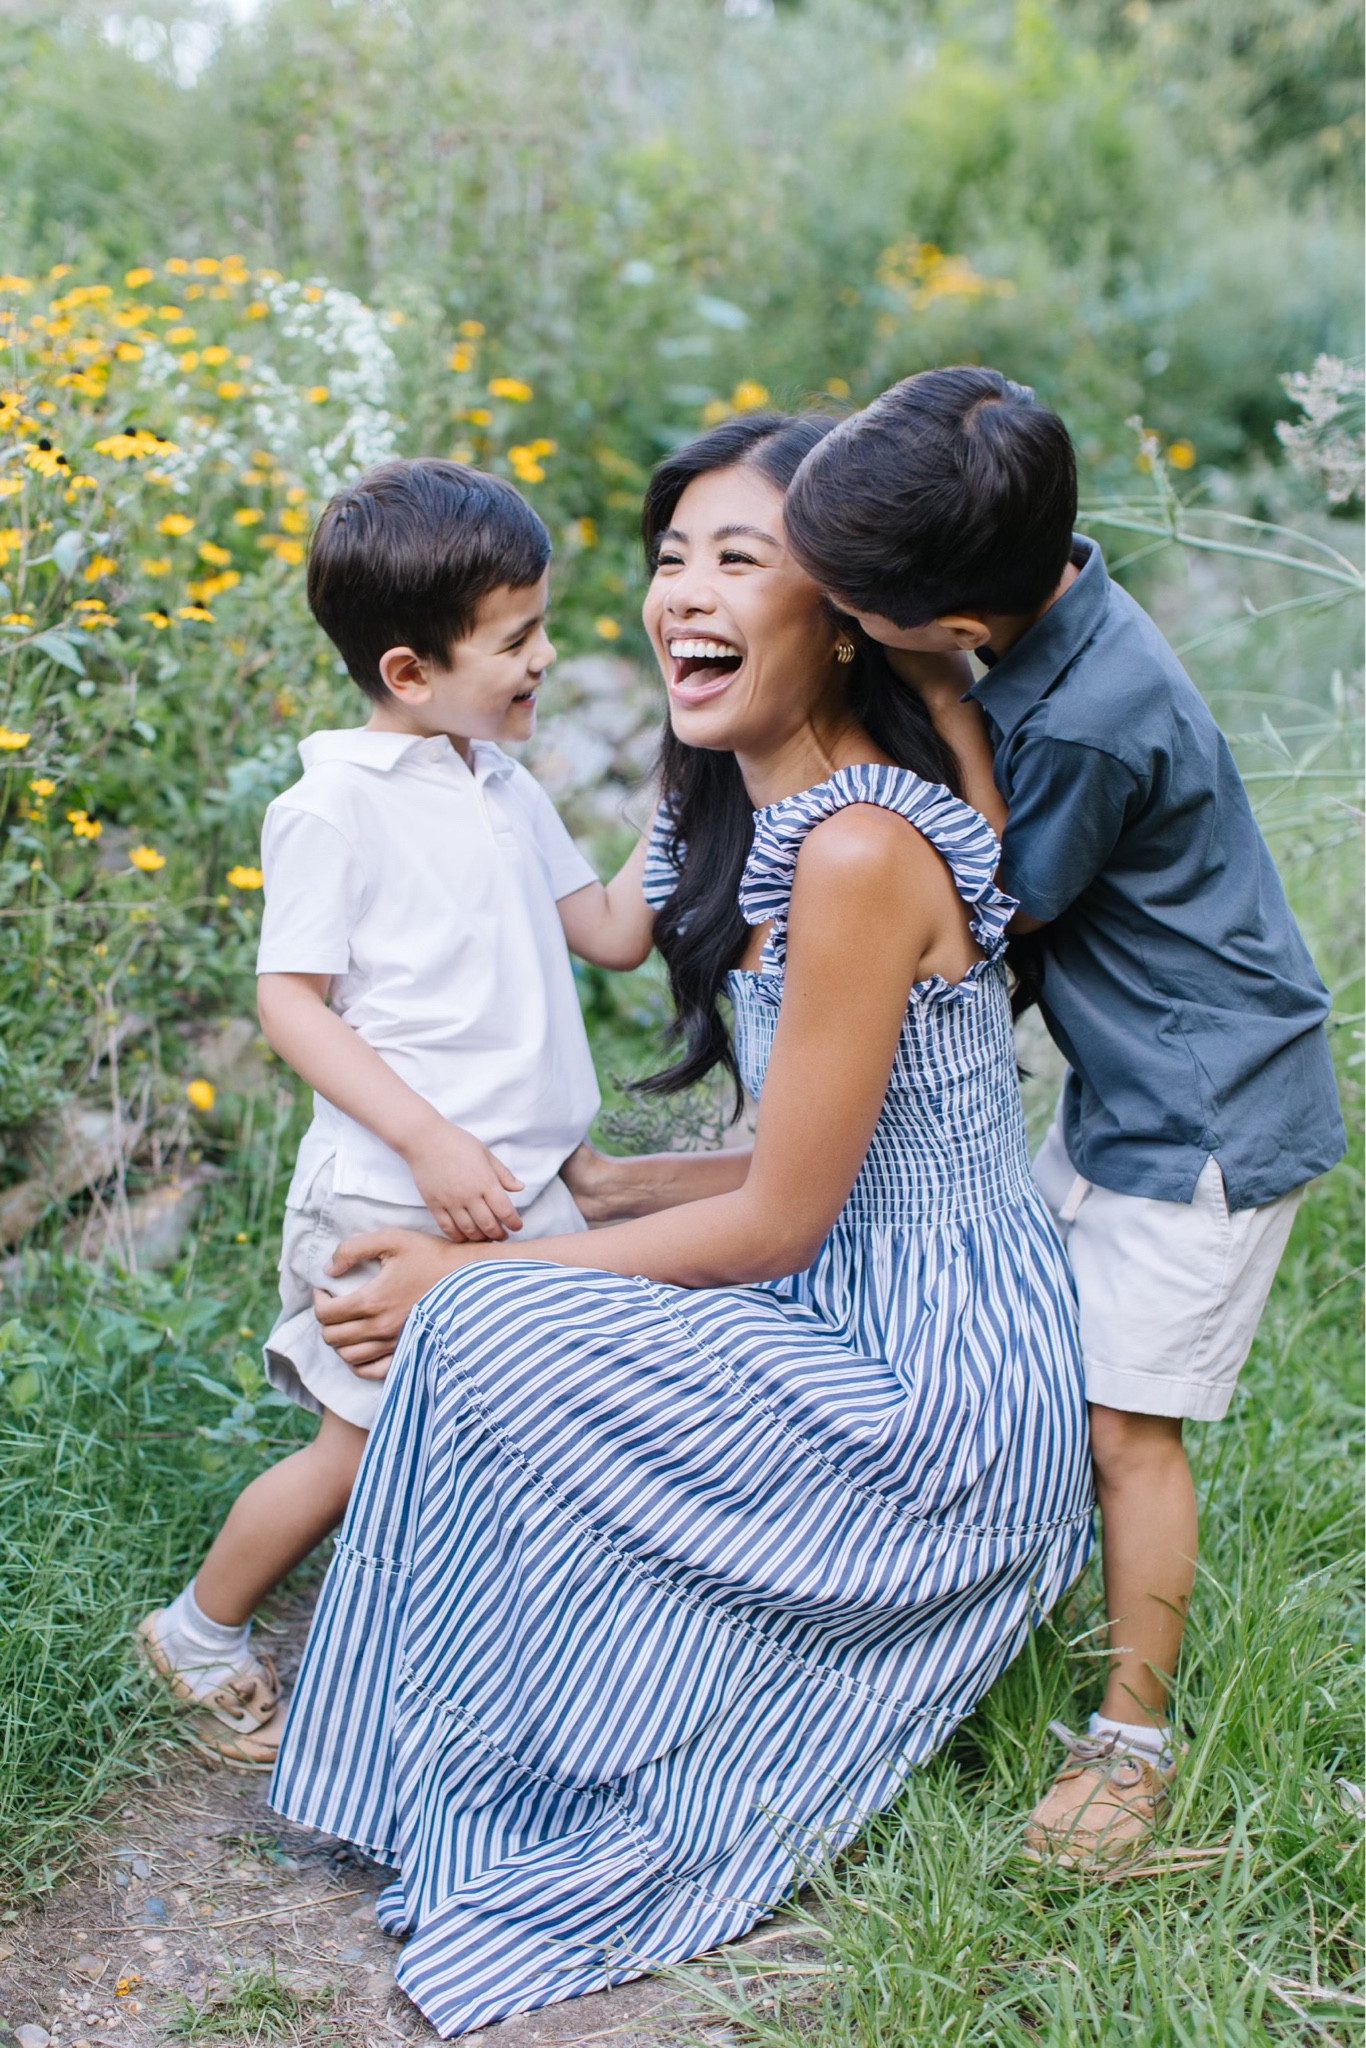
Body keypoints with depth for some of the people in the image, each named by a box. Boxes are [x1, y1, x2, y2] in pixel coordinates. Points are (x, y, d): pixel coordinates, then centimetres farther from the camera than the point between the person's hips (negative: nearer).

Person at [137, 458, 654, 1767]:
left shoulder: (505, 788, 10)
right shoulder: (336, 810, -14)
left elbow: (613, 932, 15)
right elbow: (291, 1003, -15)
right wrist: (431, 1143, -21)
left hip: (519, 1190, 7)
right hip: (395, 1202, -7)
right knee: (364, 1458, 3)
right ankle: (199, 1634, 28)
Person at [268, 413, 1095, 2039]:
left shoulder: (859, 850, -23)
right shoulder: (771, 822, 7)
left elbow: (780, 1222, -18)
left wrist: (479, 1278, -11)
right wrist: (600, 1190, 14)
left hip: (936, 1411, -10)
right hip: (887, 1334, 10)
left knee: (490, 1340, -16)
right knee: (493, 1317, 9)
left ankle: (546, 1831, 4)